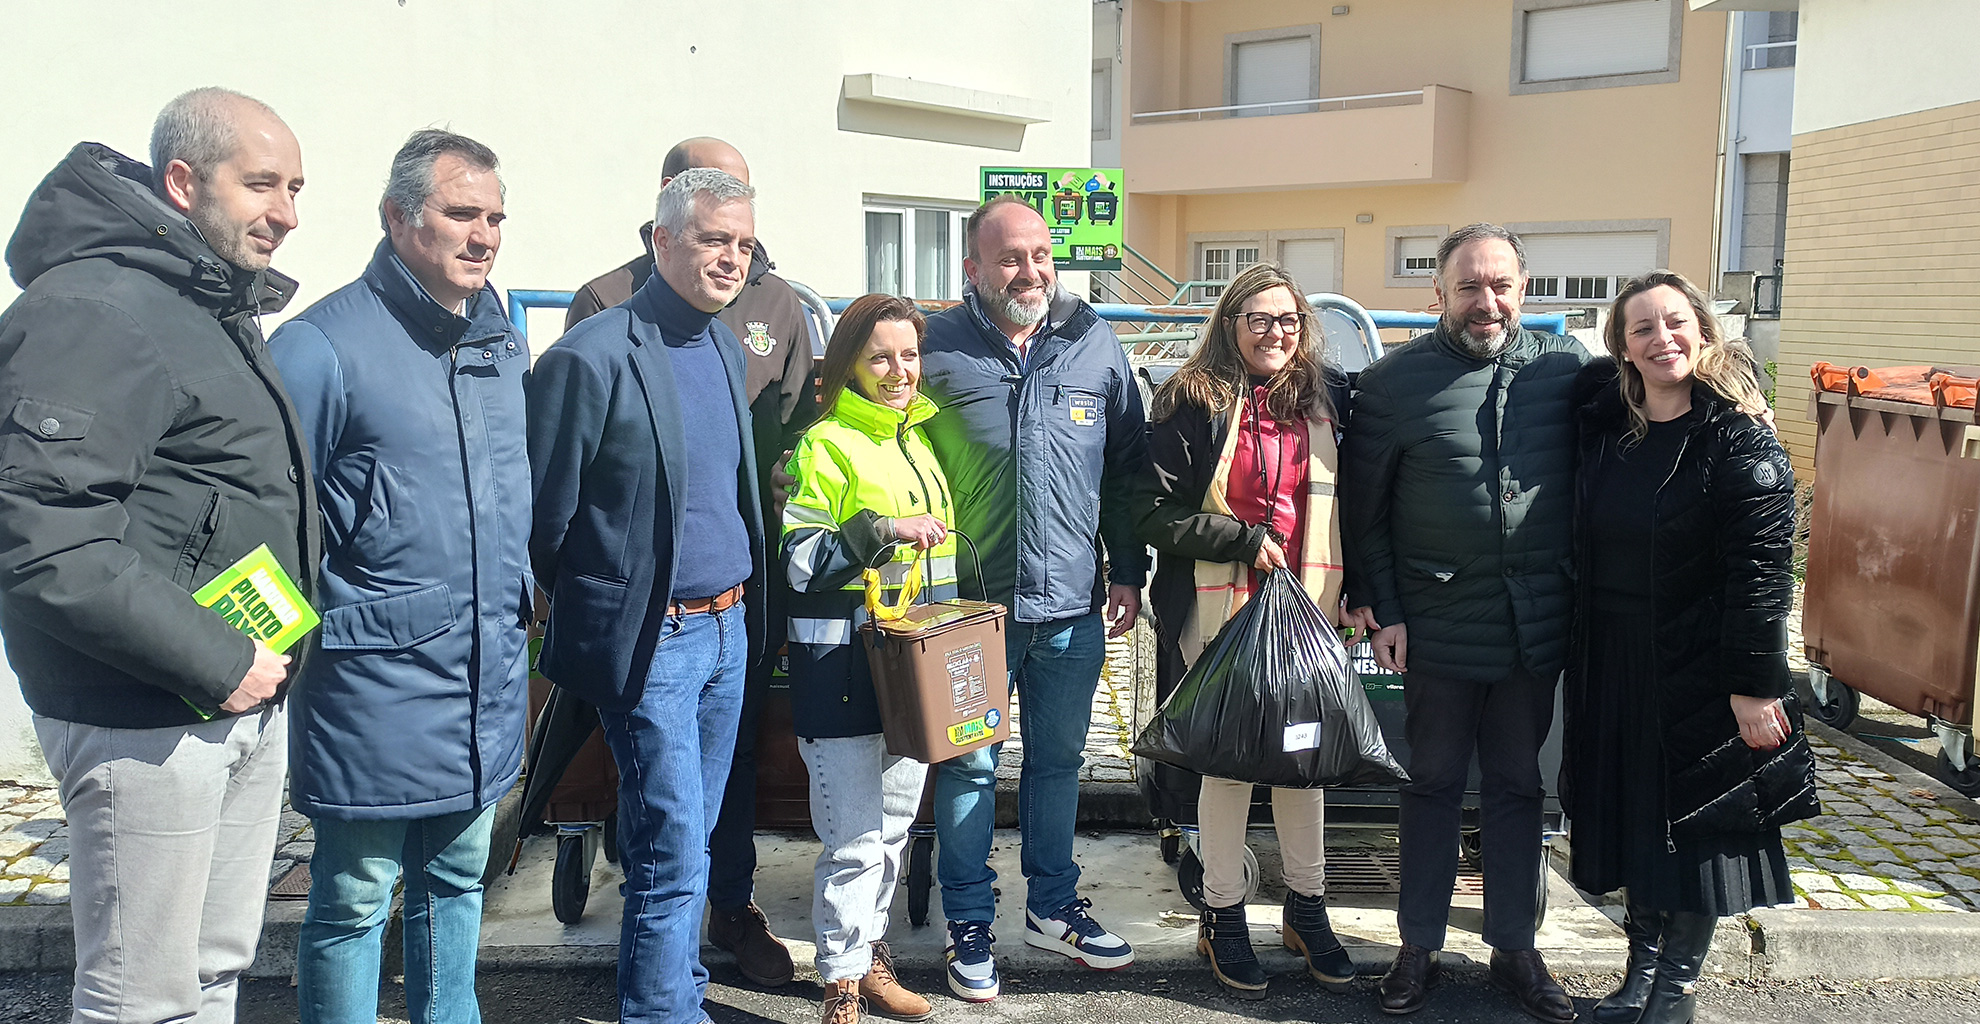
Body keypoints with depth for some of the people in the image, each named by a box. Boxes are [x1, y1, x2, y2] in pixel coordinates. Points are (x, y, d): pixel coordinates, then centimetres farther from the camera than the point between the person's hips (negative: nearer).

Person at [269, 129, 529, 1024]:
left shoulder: (504, 344, 10)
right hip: (376, 679, -6)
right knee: (353, 903, 6)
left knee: (457, 882, 20)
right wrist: (314, 635, -12)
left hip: (490, 677, 7)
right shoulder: (323, 346, -12)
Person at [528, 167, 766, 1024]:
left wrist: (746, 607, 15)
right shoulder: (592, 357, -15)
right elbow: (545, 517, -9)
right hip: (652, 640, -7)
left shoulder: (725, 347, 10)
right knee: (674, 857, -2)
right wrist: (596, 613, 2)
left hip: (729, 630, 7)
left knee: (687, 840, 18)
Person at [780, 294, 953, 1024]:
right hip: (841, 665, -7)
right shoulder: (826, 445, -9)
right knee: (855, 838, -4)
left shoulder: (918, 438, 13)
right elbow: (800, 563, -14)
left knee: (894, 824, 16)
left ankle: (869, 955, 31)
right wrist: (883, 530, -23)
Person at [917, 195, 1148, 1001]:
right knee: (969, 765, 7)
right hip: (971, 603, -3)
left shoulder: (1096, 344, 5)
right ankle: (969, 922, 23)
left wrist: (1128, 570, 7)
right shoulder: (939, 348, -4)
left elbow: (1126, 467, 10)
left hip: (1072, 603, 3)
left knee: (1057, 760, 16)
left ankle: (1054, 907, 32)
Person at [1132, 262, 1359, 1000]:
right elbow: (1154, 512, -8)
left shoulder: (1327, 398, 6)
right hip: (1220, 612, -3)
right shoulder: (1191, 403, -4)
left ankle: (1306, 910, 29)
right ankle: (1223, 917, 21)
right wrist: (1246, 539, -14)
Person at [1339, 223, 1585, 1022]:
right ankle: (1420, 947, 23)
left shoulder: (1567, 367, 2)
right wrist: (1380, 610, -5)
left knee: (1516, 788, 14)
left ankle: (1515, 947, 28)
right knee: (1432, 785, 11)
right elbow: (1363, 507, -2)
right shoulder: (1395, 380, -3)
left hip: (1536, 626, 2)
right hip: (1437, 626, -2)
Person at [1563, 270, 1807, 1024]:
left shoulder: (1740, 441, -12)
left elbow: (1763, 571, -15)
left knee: (1699, 825, 6)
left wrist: (1756, 686, -18)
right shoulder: (1602, 427, 5)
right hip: (1612, 664, 5)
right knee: (1629, 815, 13)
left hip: (1700, 664, -5)